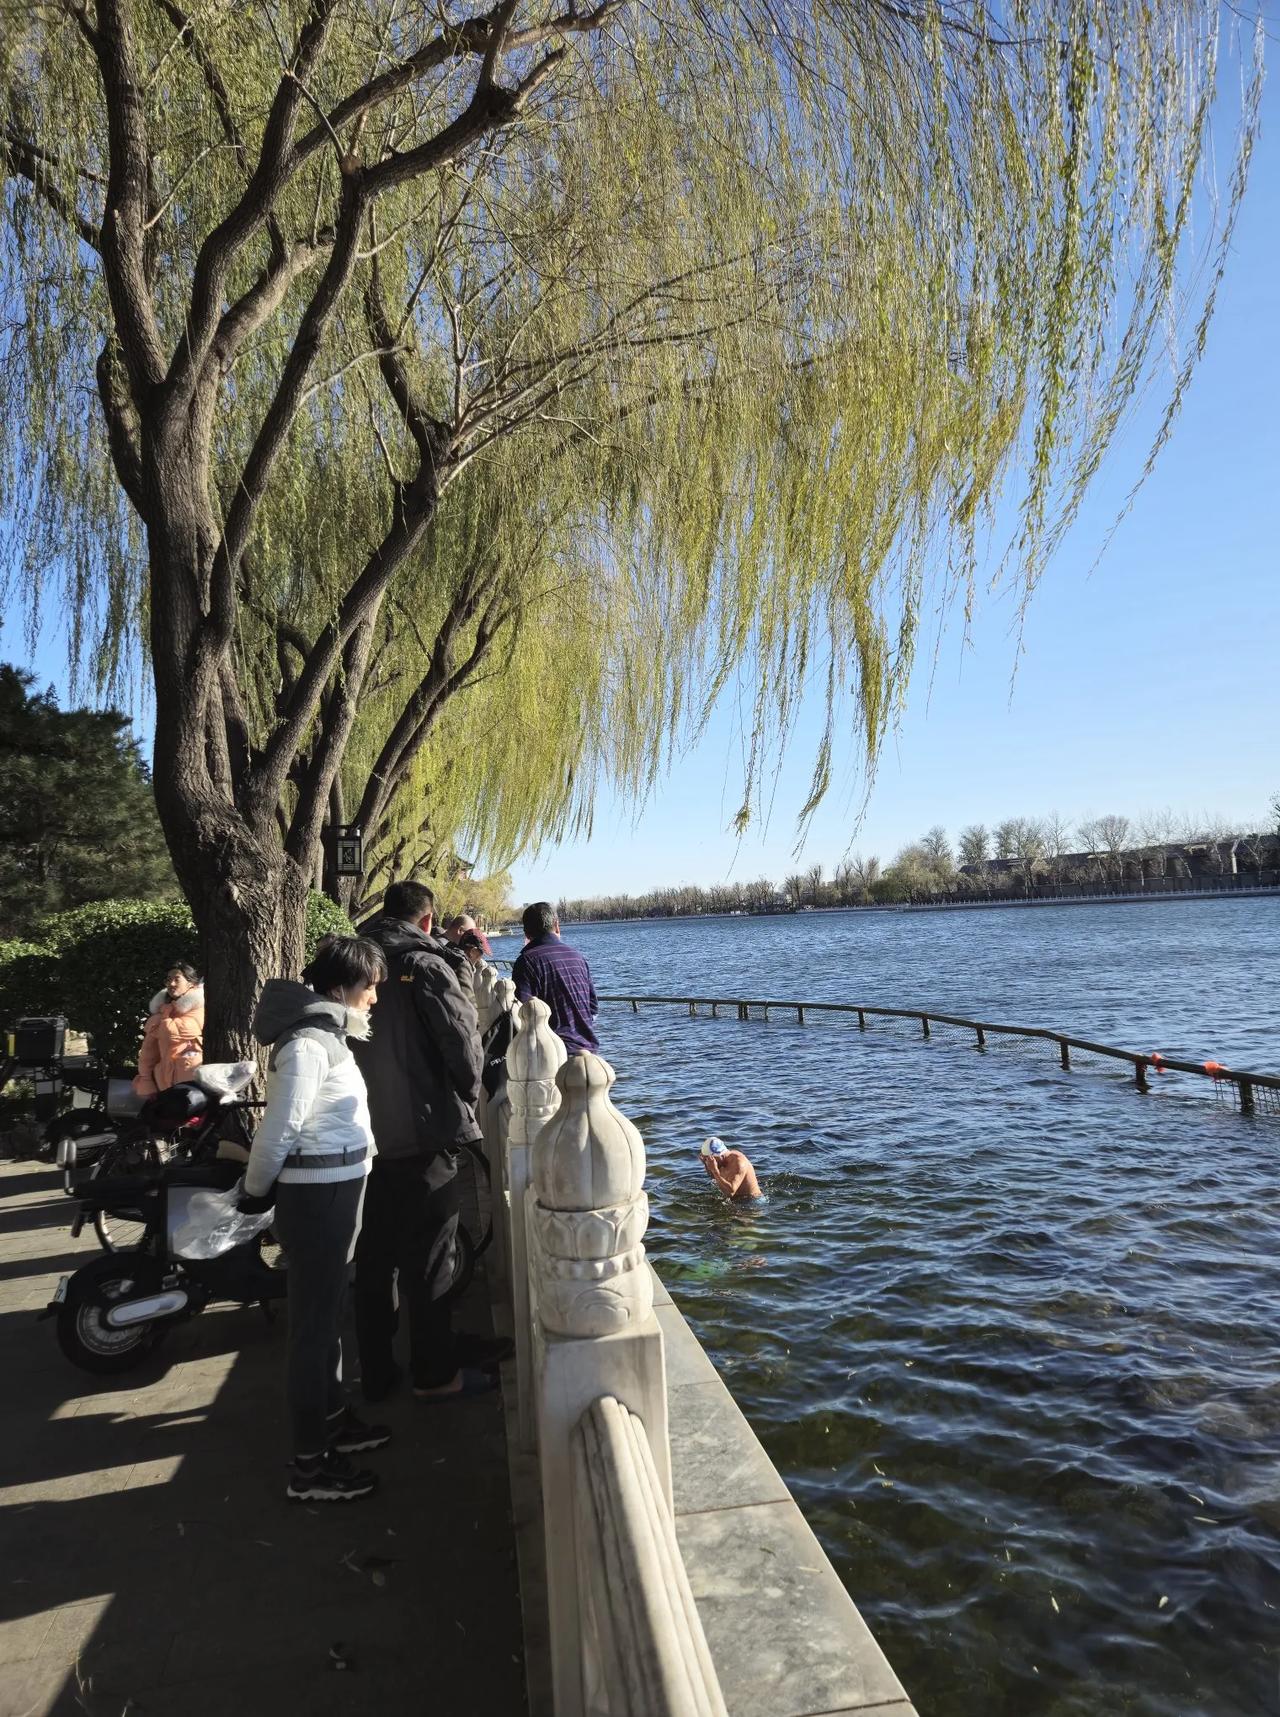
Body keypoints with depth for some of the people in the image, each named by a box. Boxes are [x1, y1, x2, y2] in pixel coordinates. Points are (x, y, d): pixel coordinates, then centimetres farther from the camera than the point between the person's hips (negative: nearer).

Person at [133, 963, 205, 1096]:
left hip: (194, 1076, -5)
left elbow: (171, 1031, -15)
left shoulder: (199, 1007, -2)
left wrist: (155, 1023, 6)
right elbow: (148, 1050, 11)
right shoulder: (162, 1008, 16)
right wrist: (146, 1082, 1)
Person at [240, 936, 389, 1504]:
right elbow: (279, 1131, -21)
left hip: (335, 1191, 10)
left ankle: (333, 1420, 39)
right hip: (317, 1197, -10)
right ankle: (309, 1465, 15)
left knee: (328, 1312, 22)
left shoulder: (324, 1033, 9)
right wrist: (256, 1193, -7)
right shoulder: (308, 1042, -22)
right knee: (313, 1323, 2)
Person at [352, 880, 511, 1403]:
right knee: (429, 1259, 6)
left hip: (364, 1135, 6)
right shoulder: (425, 965, -13)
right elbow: (461, 1036, -17)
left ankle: (375, 1373, 27)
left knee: (373, 1257, 16)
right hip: (422, 1134, -6)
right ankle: (435, 1374, 16)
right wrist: (468, 1096, 1)